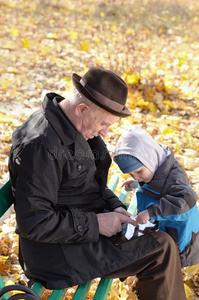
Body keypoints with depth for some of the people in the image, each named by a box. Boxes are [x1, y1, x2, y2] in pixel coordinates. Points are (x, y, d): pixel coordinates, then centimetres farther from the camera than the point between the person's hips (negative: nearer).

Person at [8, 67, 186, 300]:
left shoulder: (68, 126, 3)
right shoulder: (40, 146, -28)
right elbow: (34, 223, -27)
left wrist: (114, 206, -2)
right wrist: (96, 223, -22)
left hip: (84, 226, 10)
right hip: (60, 253, -10)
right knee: (161, 250, -11)